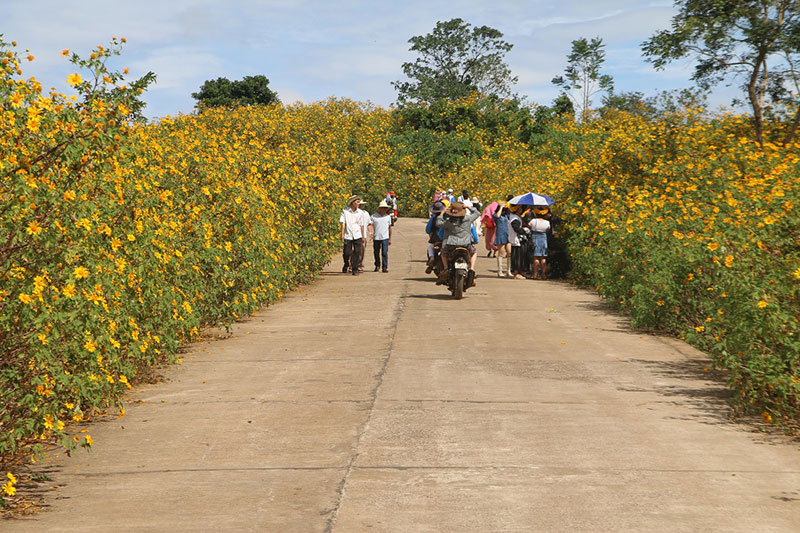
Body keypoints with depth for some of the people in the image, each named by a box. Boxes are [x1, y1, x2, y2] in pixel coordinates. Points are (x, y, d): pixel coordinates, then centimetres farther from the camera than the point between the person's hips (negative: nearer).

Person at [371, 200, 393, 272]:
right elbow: (371, 226, 3)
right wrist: (371, 233, -15)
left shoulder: (388, 217, 9)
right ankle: (377, 266, 27)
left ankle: (384, 267, -8)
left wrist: (390, 239, 14)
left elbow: (390, 228, 15)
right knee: (376, 253, 10)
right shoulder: (374, 216, 3)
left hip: (385, 238, 0)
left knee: (385, 253, -10)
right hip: (376, 238, 0)